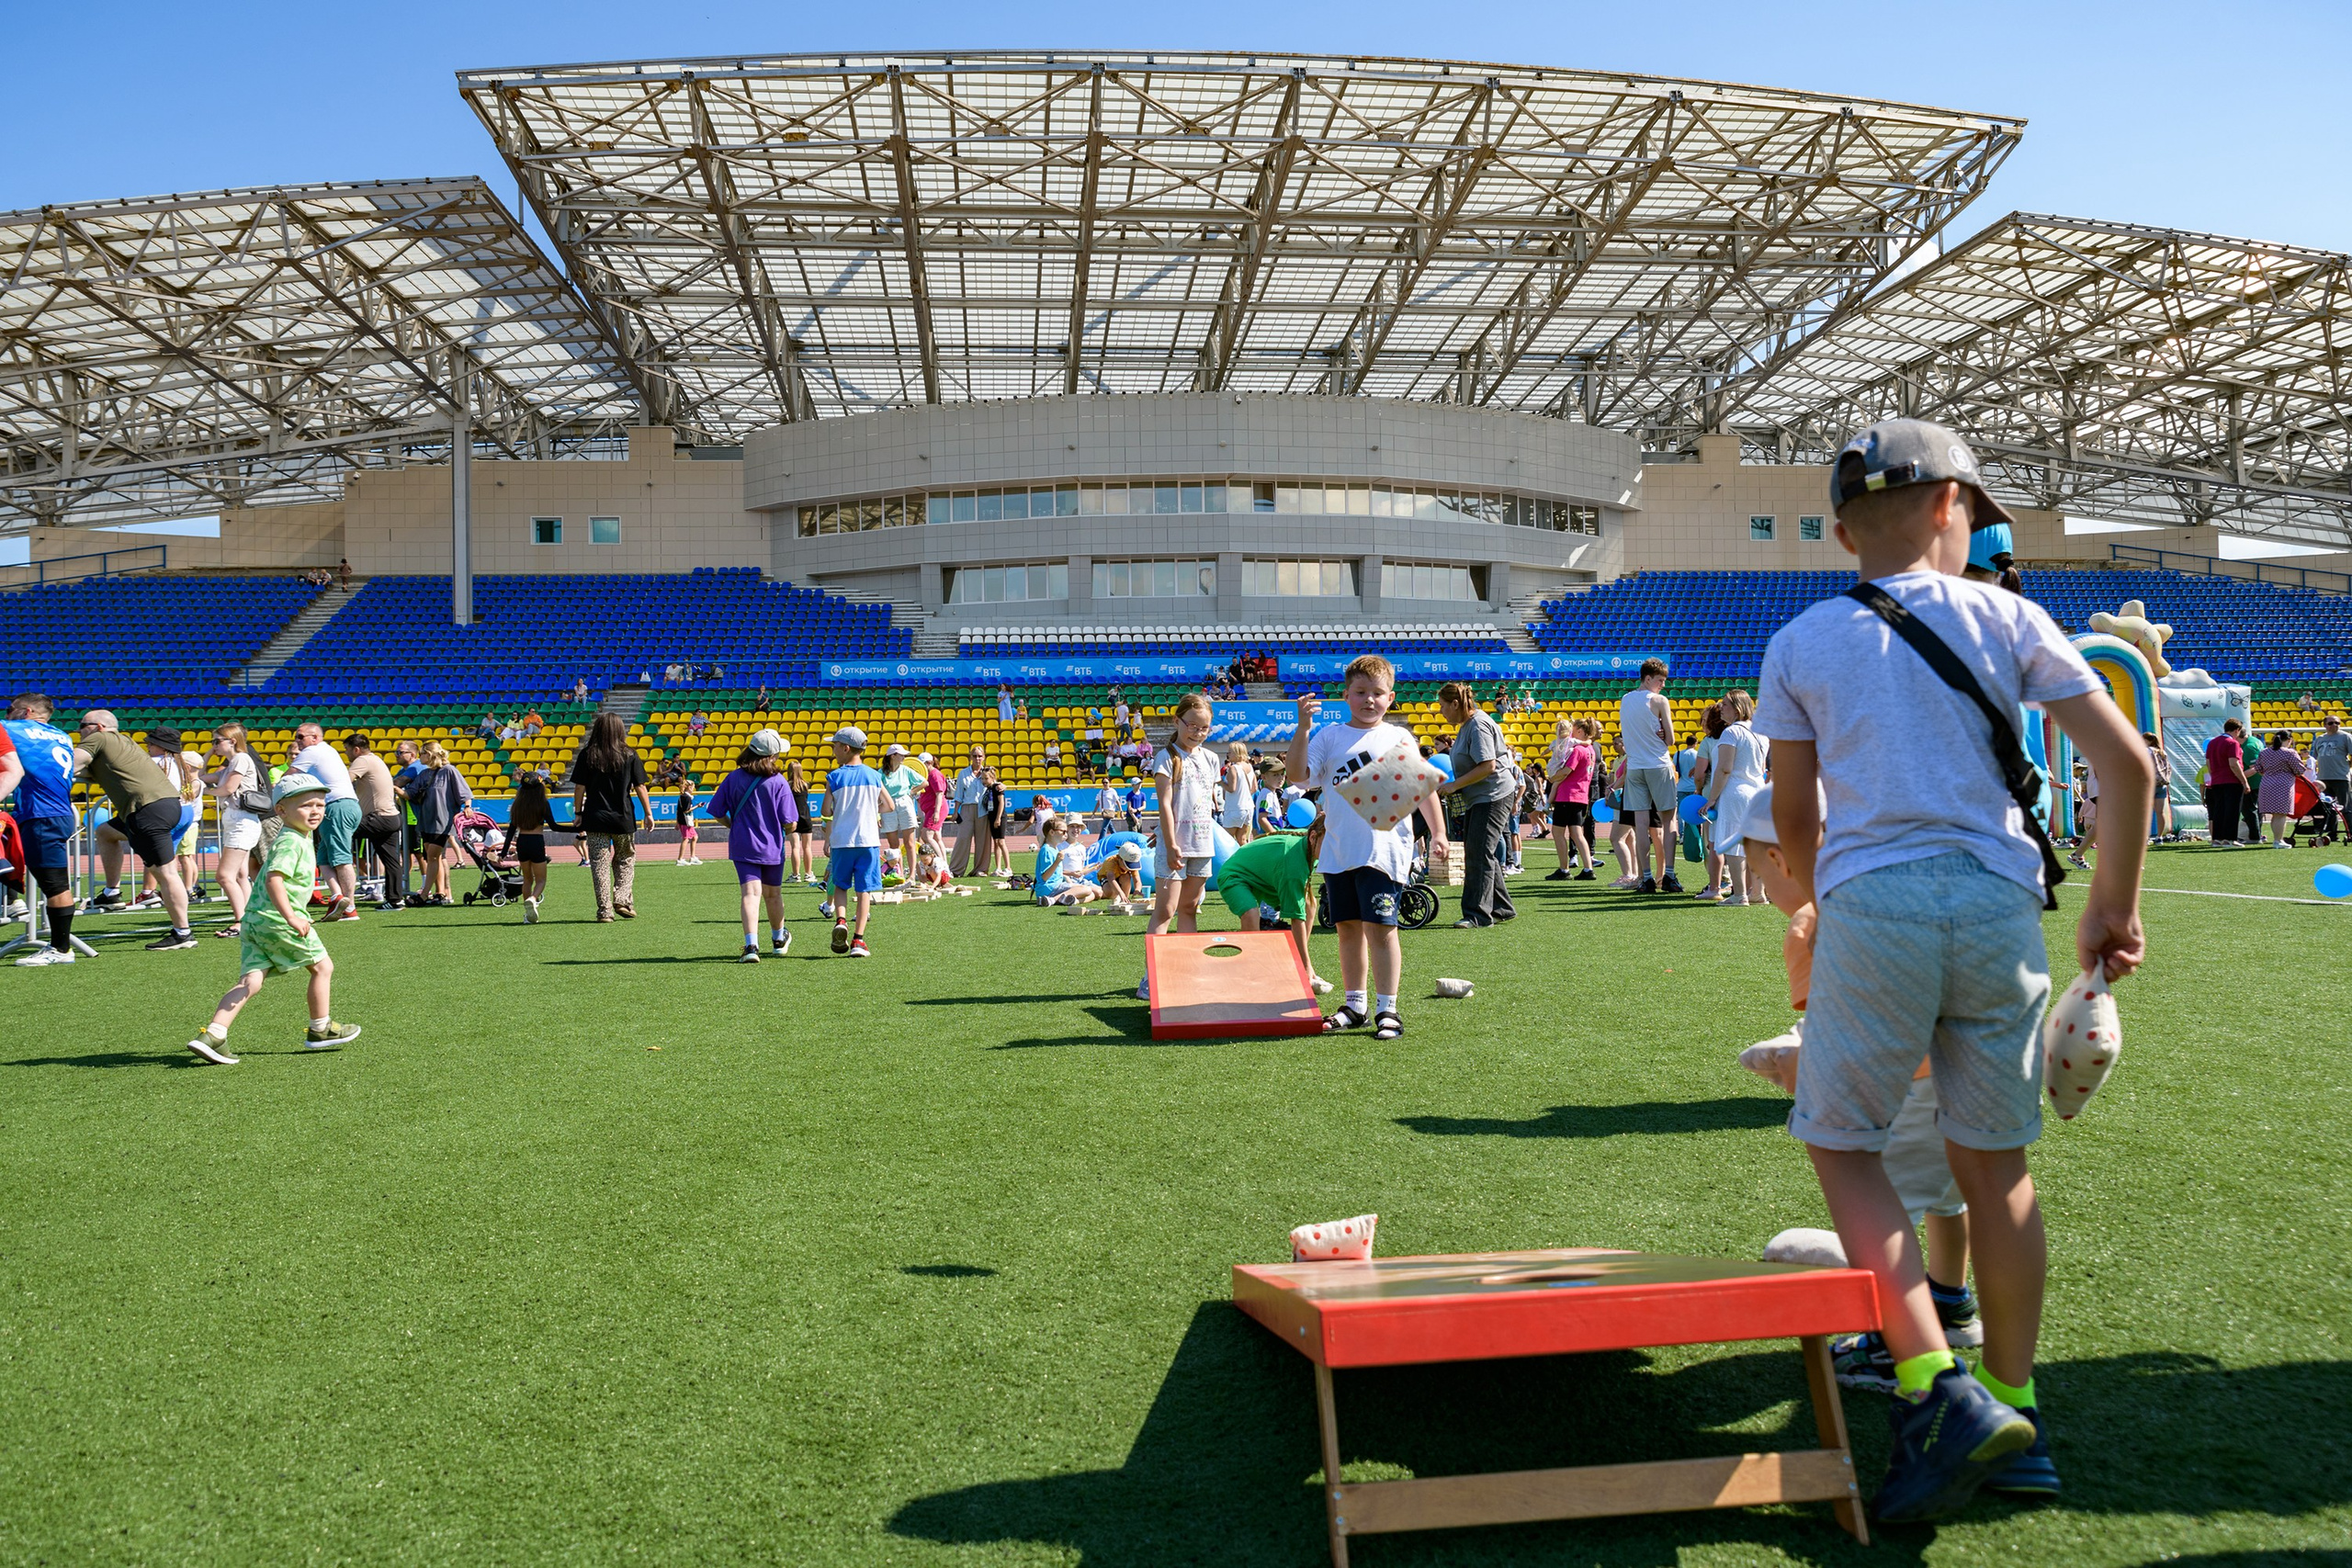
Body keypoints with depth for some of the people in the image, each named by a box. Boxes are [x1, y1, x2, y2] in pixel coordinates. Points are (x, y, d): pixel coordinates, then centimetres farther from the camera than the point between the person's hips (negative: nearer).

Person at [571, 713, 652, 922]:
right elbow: (640, 787, -1)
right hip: (623, 818, 0)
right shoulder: (630, 755, -1)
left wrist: (578, 813, 8)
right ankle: (622, 899, 6)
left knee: (599, 864, 4)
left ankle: (605, 910, 2)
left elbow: (579, 788, -1)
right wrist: (648, 814, 6)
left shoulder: (587, 755, 0)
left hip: (595, 819, 0)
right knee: (626, 860, 18)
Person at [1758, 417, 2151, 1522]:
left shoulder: (1800, 645, 5)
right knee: (1994, 1165, 13)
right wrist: (2114, 905, 12)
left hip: (1873, 904, -2)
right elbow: (2126, 764, 3)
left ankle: (1936, 1389, -5)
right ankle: (2012, 1407, 23)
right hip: (1998, 902, 2)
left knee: (1840, 1140, 9)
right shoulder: (2004, 618, 6)